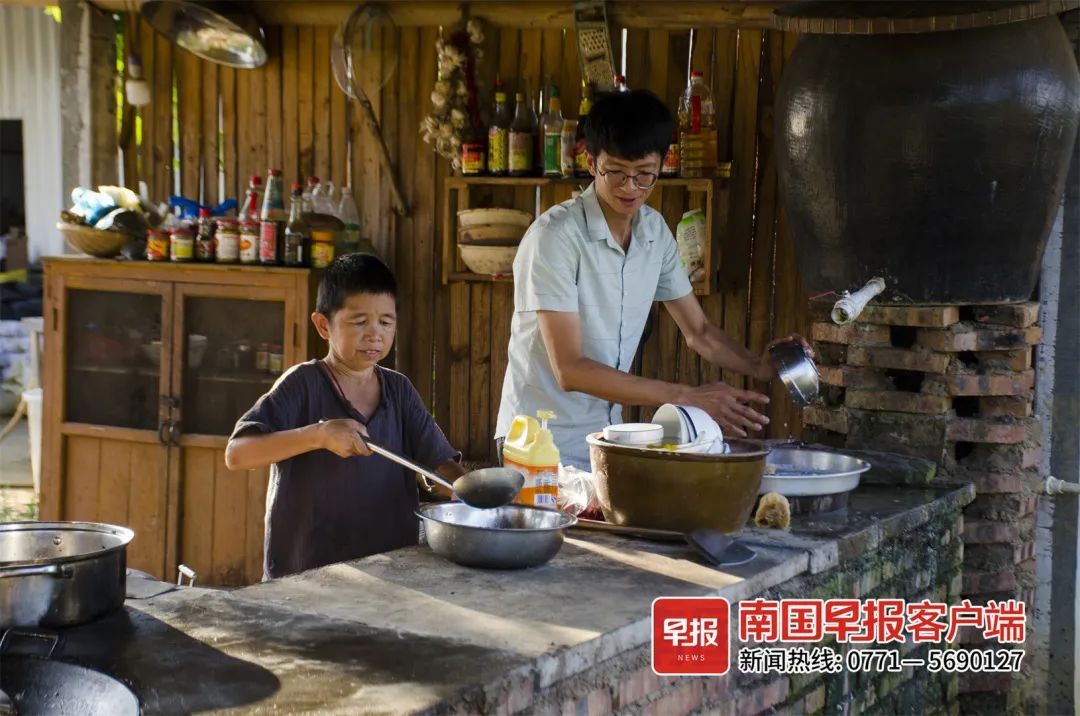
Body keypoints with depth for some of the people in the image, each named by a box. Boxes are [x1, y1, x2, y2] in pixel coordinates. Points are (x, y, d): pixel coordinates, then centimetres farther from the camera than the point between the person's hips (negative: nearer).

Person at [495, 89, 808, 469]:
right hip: (543, 440, -7)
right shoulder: (555, 236, -19)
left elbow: (697, 331, 13)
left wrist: (757, 366, -8)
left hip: (606, 435, 7)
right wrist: (686, 397, -27)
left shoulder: (654, 231, 3)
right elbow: (570, 370, -23)